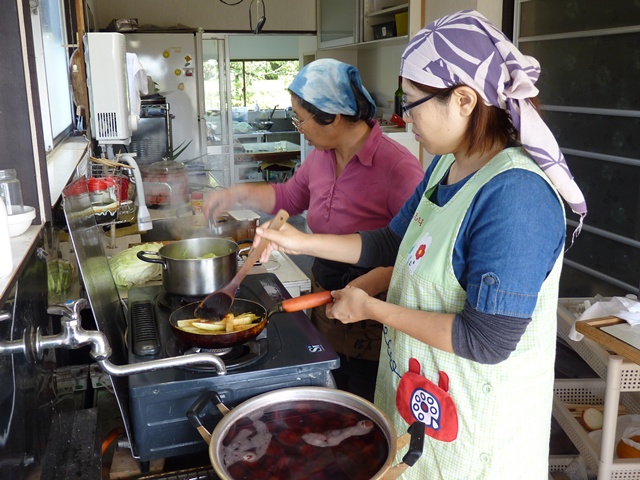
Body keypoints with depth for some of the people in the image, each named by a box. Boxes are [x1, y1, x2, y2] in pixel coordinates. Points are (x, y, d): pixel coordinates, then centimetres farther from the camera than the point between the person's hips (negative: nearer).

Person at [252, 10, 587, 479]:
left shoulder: (517, 194, -29)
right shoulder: (446, 166, -1)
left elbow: (487, 342, -28)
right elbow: (394, 243, 11)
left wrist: (371, 308, -20)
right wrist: (300, 242, 5)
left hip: (474, 421, -8)